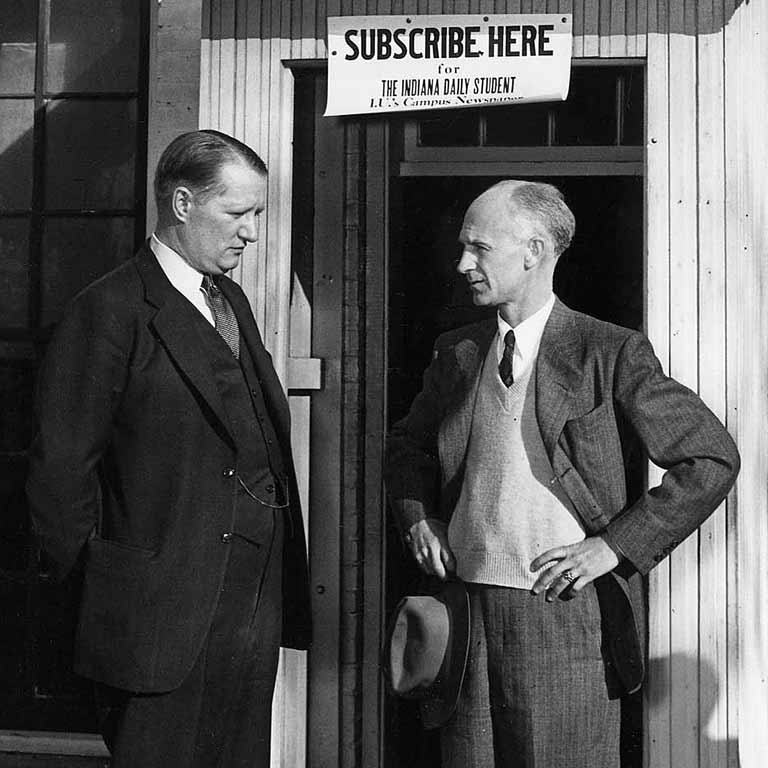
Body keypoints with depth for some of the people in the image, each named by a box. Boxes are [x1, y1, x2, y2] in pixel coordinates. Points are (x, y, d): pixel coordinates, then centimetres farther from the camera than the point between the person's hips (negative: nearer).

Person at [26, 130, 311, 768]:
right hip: (165, 615, -7)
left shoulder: (233, 301, 14)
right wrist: (96, 571, -4)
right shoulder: (113, 310, -12)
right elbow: (62, 467, -12)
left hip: (257, 612, 8)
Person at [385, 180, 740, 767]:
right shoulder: (456, 353, 9)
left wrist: (614, 546, -12)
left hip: (568, 612, -4)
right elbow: (409, 443, 26)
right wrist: (416, 516, 6)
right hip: (466, 607, 5)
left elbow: (713, 460, -7)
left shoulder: (611, 354, -7)